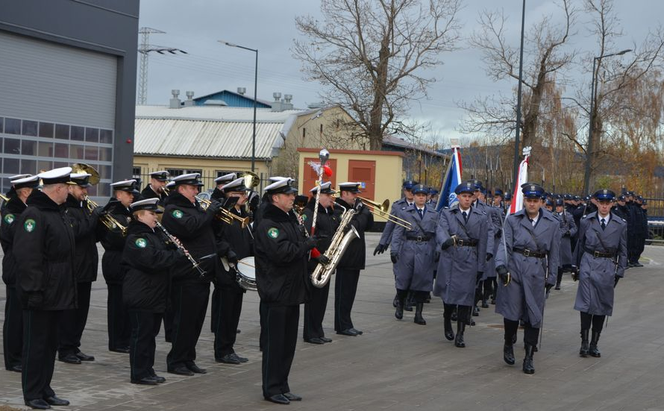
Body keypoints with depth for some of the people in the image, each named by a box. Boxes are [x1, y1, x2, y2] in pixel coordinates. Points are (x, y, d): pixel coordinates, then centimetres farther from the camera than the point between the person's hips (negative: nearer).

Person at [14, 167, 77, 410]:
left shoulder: (58, 212, 15)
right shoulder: (34, 214, -16)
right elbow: (26, 256, -22)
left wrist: (68, 288, 22)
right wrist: (33, 290, -24)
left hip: (57, 293, 9)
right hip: (41, 294, -9)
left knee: (50, 344, 14)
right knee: (36, 344, -1)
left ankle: (45, 390, 23)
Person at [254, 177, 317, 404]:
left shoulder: (290, 219, 14)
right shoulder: (267, 224, -15)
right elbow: (282, 252, -27)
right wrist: (307, 244, -16)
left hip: (293, 290, 9)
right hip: (276, 292, -9)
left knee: (289, 342, 13)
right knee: (275, 342, -1)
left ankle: (282, 386, 21)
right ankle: (272, 389, 7)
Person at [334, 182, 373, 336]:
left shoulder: (353, 208, 16)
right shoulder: (338, 209, -13)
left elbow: (367, 226, 15)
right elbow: (353, 227, -25)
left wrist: (367, 212, 0)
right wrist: (364, 212, -15)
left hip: (355, 258, 9)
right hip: (346, 258, -9)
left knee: (349, 293, 12)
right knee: (343, 292, -3)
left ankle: (346, 324, 18)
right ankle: (343, 326, 2)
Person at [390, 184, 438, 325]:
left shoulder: (433, 214, 11)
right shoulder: (406, 213, 7)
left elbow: (437, 233, 8)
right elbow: (397, 232, 3)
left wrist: (438, 250, -2)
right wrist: (394, 250, -6)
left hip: (426, 250, 1)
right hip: (408, 248, -1)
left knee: (423, 280, 0)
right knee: (403, 278, 3)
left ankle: (418, 314, 7)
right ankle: (400, 305, 29)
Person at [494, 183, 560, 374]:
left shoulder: (552, 224, 5)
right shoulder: (512, 220, 3)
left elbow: (554, 253, 9)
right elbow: (505, 244, -3)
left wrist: (551, 278, 8)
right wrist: (501, 265, -19)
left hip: (537, 272, 1)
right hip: (514, 267, -1)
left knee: (534, 315, 1)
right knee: (512, 311, -1)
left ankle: (529, 358, 9)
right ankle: (508, 343, 27)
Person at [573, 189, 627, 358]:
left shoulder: (620, 224, 2)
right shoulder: (586, 221, 2)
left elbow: (623, 250, 7)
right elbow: (580, 245, 11)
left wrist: (620, 271, 3)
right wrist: (578, 266, 14)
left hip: (608, 267, 1)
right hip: (589, 263, -1)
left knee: (602, 305, 5)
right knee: (587, 303, -9)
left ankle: (594, 344, 13)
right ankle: (584, 342, -2)